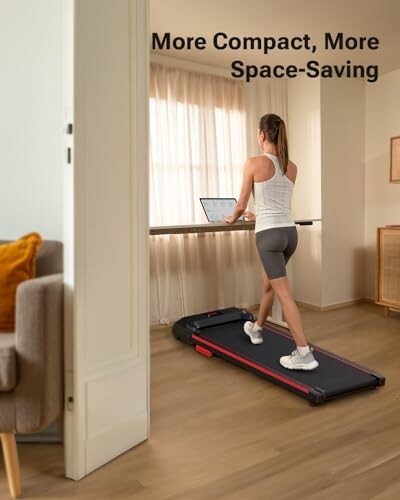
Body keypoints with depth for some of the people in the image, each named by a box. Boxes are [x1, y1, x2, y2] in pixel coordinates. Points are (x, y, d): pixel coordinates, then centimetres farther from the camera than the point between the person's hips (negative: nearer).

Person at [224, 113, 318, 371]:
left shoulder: (255, 163, -8)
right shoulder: (292, 167, 10)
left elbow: (241, 206, 0)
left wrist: (232, 219, 22)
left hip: (269, 234, -7)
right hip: (290, 232, 7)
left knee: (285, 294, -5)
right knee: (268, 284, 24)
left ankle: (304, 354, -4)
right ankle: (256, 329, 43)